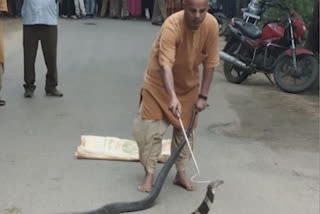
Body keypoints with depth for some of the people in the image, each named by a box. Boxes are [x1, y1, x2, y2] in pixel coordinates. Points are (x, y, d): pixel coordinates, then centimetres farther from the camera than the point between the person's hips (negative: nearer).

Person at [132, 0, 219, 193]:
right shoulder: (172, 26, -33)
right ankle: (150, 175, 8)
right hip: (160, 82, -4)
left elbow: (210, 62, -11)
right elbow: (165, 66, -42)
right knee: (150, 129, -6)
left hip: (188, 84, 4)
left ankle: (181, 173, 23)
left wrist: (203, 96, -11)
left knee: (185, 130, 9)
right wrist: (172, 97, -55)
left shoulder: (212, 25, -20)